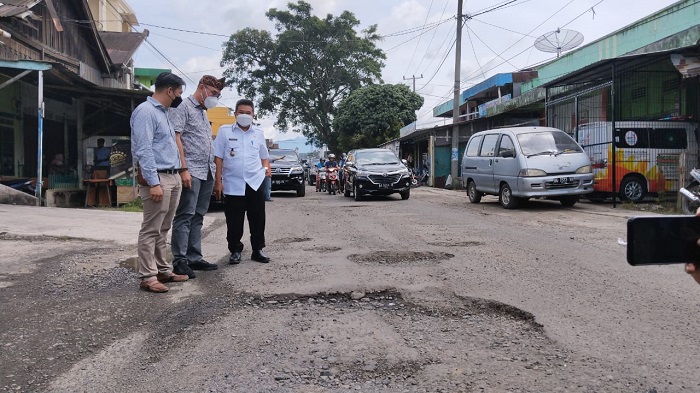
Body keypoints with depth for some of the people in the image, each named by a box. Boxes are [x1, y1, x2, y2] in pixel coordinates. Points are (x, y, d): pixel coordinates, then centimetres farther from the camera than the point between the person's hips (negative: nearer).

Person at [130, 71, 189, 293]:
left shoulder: (163, 112, 19)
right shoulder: (146, 111, -11)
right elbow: (144, 150, -19)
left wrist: (179, 174, 17)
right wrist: (153, 183, -23)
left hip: (173, 177, 10)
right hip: (157, 177, -10)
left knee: (163, 230, 14)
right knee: (151, 230, -5)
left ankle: (163, 270, 21)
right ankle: (148, 277, 0)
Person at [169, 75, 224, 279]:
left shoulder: (204, 112, 22)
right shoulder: (183, 107, -4)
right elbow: (175, 138, -13)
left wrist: (214, 170, 17)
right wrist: (183, 169, -19)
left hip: (207, 172, 9)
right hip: (192, 171, -8)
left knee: (197, 217, 10)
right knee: (185, 216, -8)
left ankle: (194, 258, 15)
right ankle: (180, 261, -5)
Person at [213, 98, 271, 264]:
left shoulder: (258, 133, 12)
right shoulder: (225, 131, 4)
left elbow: (264, 156, 21)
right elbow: (218, 158, 2)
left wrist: (264, 169, 2)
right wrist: (218, 181, -2)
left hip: (255, 183, 2)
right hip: (232, 184, -2)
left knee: (258, 219, 5)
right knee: (234, 221, 2)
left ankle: (257, 249, 17)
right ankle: (235, 251, 16)